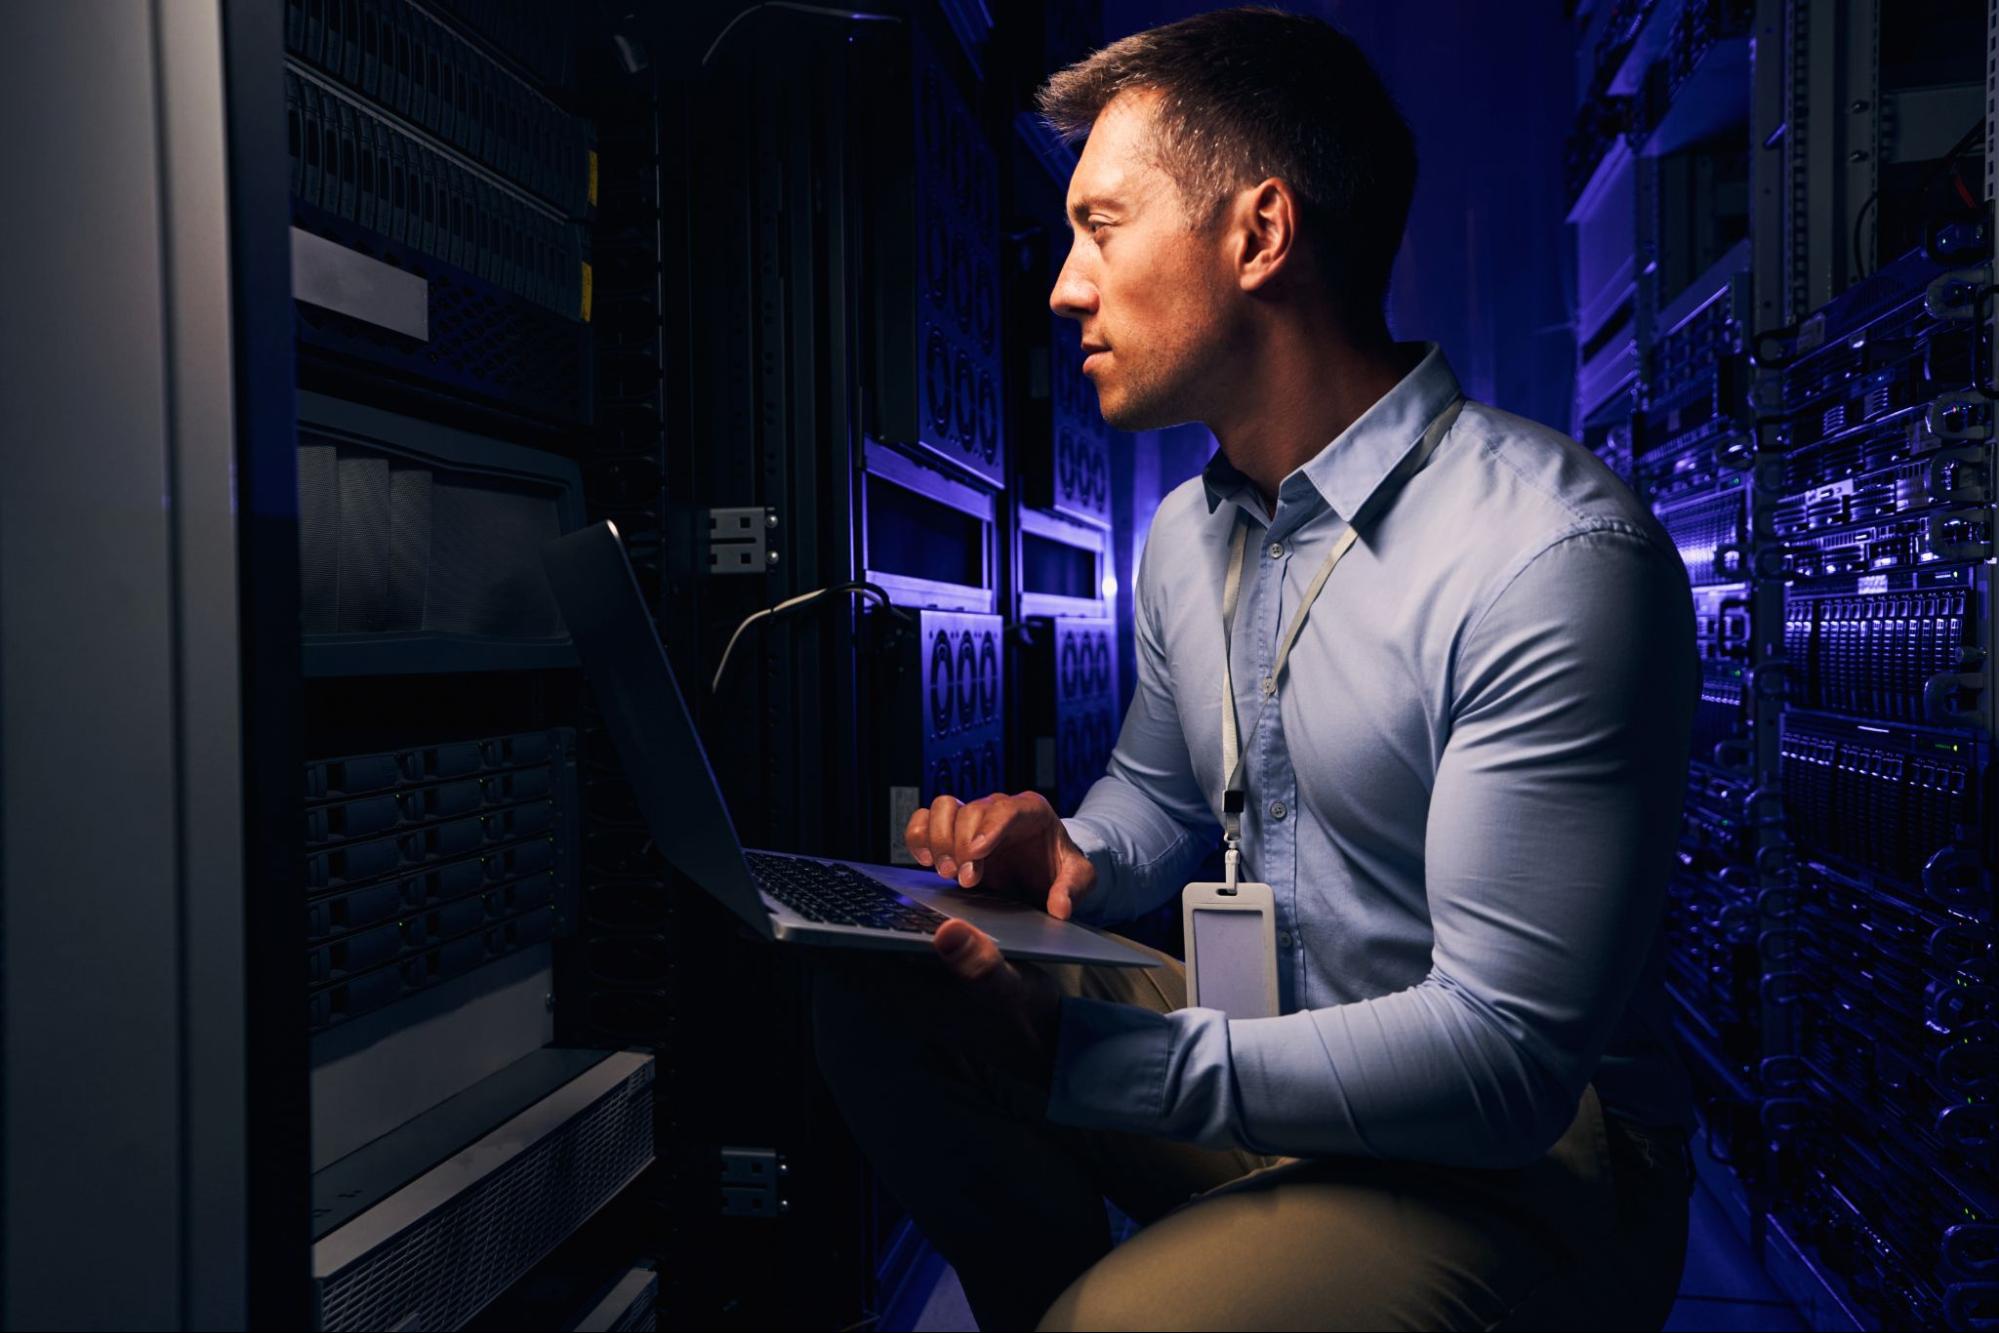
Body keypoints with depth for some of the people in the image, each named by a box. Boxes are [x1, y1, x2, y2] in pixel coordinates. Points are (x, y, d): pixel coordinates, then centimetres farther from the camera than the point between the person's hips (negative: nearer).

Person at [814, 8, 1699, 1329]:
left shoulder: (1556, 558, -24)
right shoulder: (1188, 531, 4)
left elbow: (1506, 1056, -25)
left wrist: (1070, 1056, -29)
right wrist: (1075, 857, -7)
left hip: (1521, 1161, -7)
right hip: (1273, 1054, 7)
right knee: (878, 997, -5)